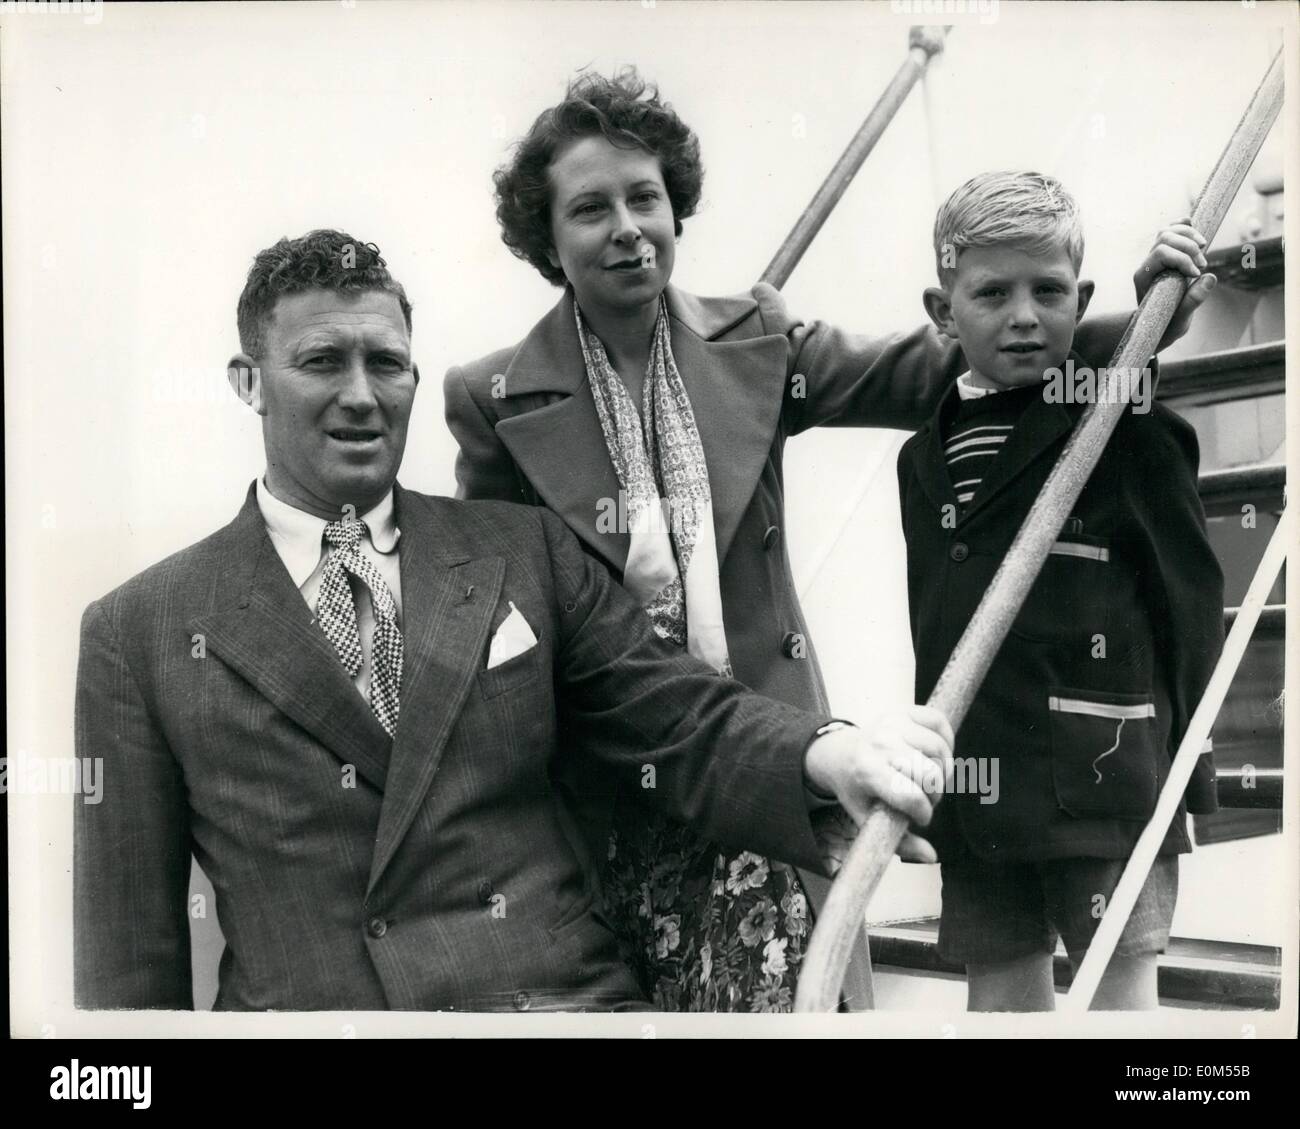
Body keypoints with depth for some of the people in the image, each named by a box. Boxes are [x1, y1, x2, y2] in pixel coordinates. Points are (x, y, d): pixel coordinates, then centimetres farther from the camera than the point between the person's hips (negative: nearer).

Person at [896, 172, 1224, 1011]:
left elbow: (1190, 596, -5)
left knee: (1122, 980, 2)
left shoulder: (1129, 429, -6)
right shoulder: (927, 456, 10)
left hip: (1105, 782, -5)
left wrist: (1177, 757, -3)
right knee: (1000, 991, 14)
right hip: (976, 788, 5)